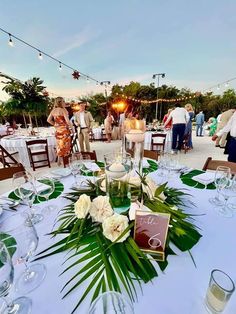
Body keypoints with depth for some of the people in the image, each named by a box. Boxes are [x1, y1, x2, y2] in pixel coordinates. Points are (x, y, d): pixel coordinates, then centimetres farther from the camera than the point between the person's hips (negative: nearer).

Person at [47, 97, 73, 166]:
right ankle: (65, 163, 8)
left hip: (57, 130, 6)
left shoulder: (53, 110, 10)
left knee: (60, 146, 15)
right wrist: (72, 128, -8)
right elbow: (67, 121, -18)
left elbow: (48, 120, 8)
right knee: (65, 146, 1)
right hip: (64, 130, -6)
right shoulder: (63, 110, -10)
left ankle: (59, 159, 23)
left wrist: (55, 125, 14)